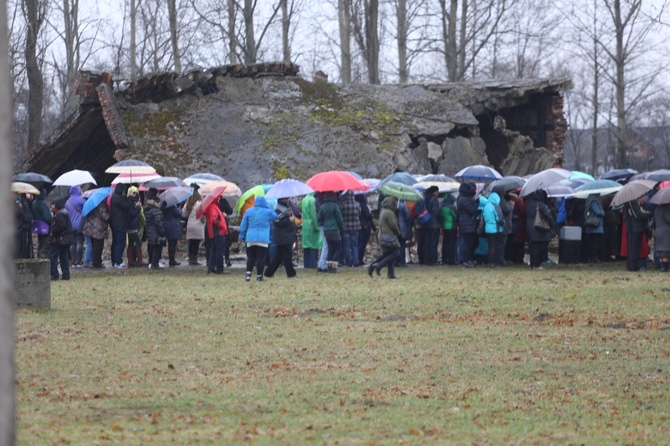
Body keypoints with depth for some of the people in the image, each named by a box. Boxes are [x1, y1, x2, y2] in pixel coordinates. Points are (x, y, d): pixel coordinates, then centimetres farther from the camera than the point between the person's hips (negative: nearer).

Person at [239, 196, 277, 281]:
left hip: (250, 239, 2)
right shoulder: (268, 212, 0)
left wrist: (242, 236, 16)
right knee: (261, 258, 0)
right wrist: (268, 207, 22)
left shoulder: (249, 211, 5)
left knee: (250, 257, 8)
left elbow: (243, 225, 7)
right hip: (263, 239, -2)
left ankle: (248, 274, -4)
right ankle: (259, 276, 1)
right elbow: (275, 217, 21)